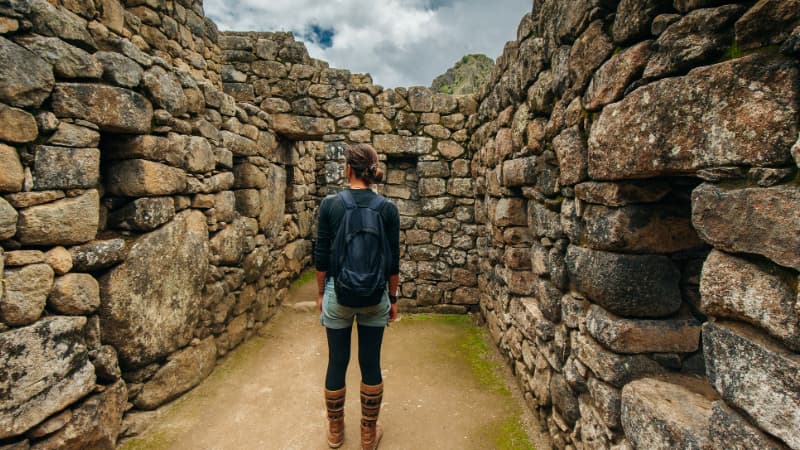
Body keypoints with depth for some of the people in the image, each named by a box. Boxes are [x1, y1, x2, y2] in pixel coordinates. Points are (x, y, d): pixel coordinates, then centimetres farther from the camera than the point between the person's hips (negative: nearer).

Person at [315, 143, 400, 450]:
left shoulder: (330, 204, -8)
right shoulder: (388, 208, -6)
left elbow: (321, 255, -5)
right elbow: (393, 259, -3)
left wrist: (321, 293, 8)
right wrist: (393, 297, 8)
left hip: (338, 293, 0)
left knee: (337, 362, 15)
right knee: (371, 363, 12)